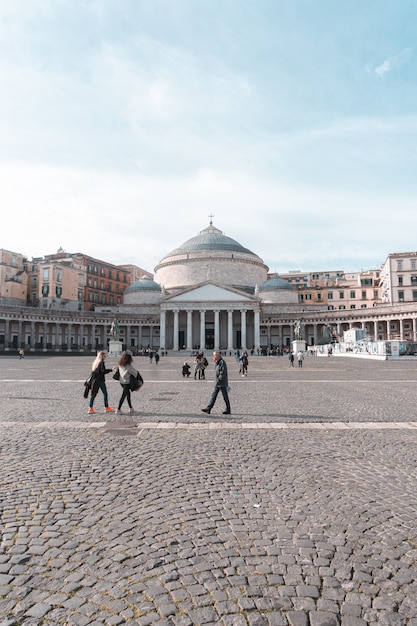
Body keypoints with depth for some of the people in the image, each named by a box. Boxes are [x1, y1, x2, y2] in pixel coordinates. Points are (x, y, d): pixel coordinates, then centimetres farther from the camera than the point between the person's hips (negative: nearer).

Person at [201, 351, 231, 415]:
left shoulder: (222, 362, -16)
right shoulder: (217, 363, 14)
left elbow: (223, 373, -22)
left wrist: (218, 380, -20)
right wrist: (216, 381, 17)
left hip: (222, 384, -10)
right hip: (217, 384, 10)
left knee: (225, 397, 1)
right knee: (213, 396, 7)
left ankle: (228, 410, 10)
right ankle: (208, 409, 7)